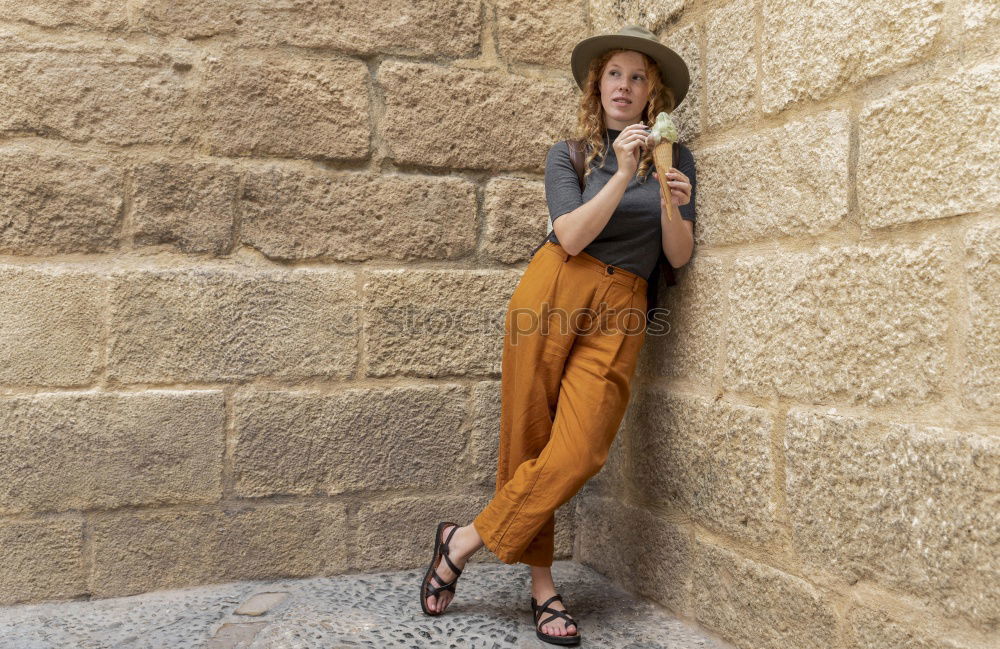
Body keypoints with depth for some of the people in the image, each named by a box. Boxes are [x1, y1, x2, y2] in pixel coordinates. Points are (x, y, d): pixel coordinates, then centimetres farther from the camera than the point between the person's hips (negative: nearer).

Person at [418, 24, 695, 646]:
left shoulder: (675, 160, 14)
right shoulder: (568, 154, 9)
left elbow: (680, 256, 8)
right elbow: (571, 236, -6)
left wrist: (672, 206, -11)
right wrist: (622, 175, -16)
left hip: (621, 312, 1)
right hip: (555, 290, -1)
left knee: (577, 454, -13)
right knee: (528, 442, -1)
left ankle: (462, 543, 5)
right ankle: (541, 583, 16)